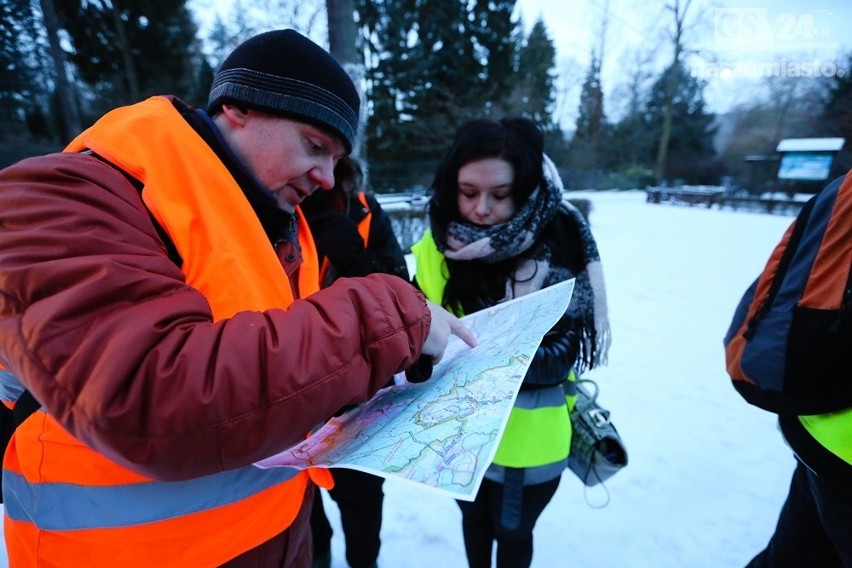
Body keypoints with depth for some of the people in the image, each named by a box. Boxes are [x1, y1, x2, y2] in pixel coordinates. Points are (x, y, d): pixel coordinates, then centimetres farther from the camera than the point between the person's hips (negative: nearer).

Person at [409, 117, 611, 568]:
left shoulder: (560, 247, -20)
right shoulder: (440, 245, -9)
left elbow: (559, 356, -21)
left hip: (526, 434, -3)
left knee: (512, 532, 23)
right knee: (473, 518, 29)